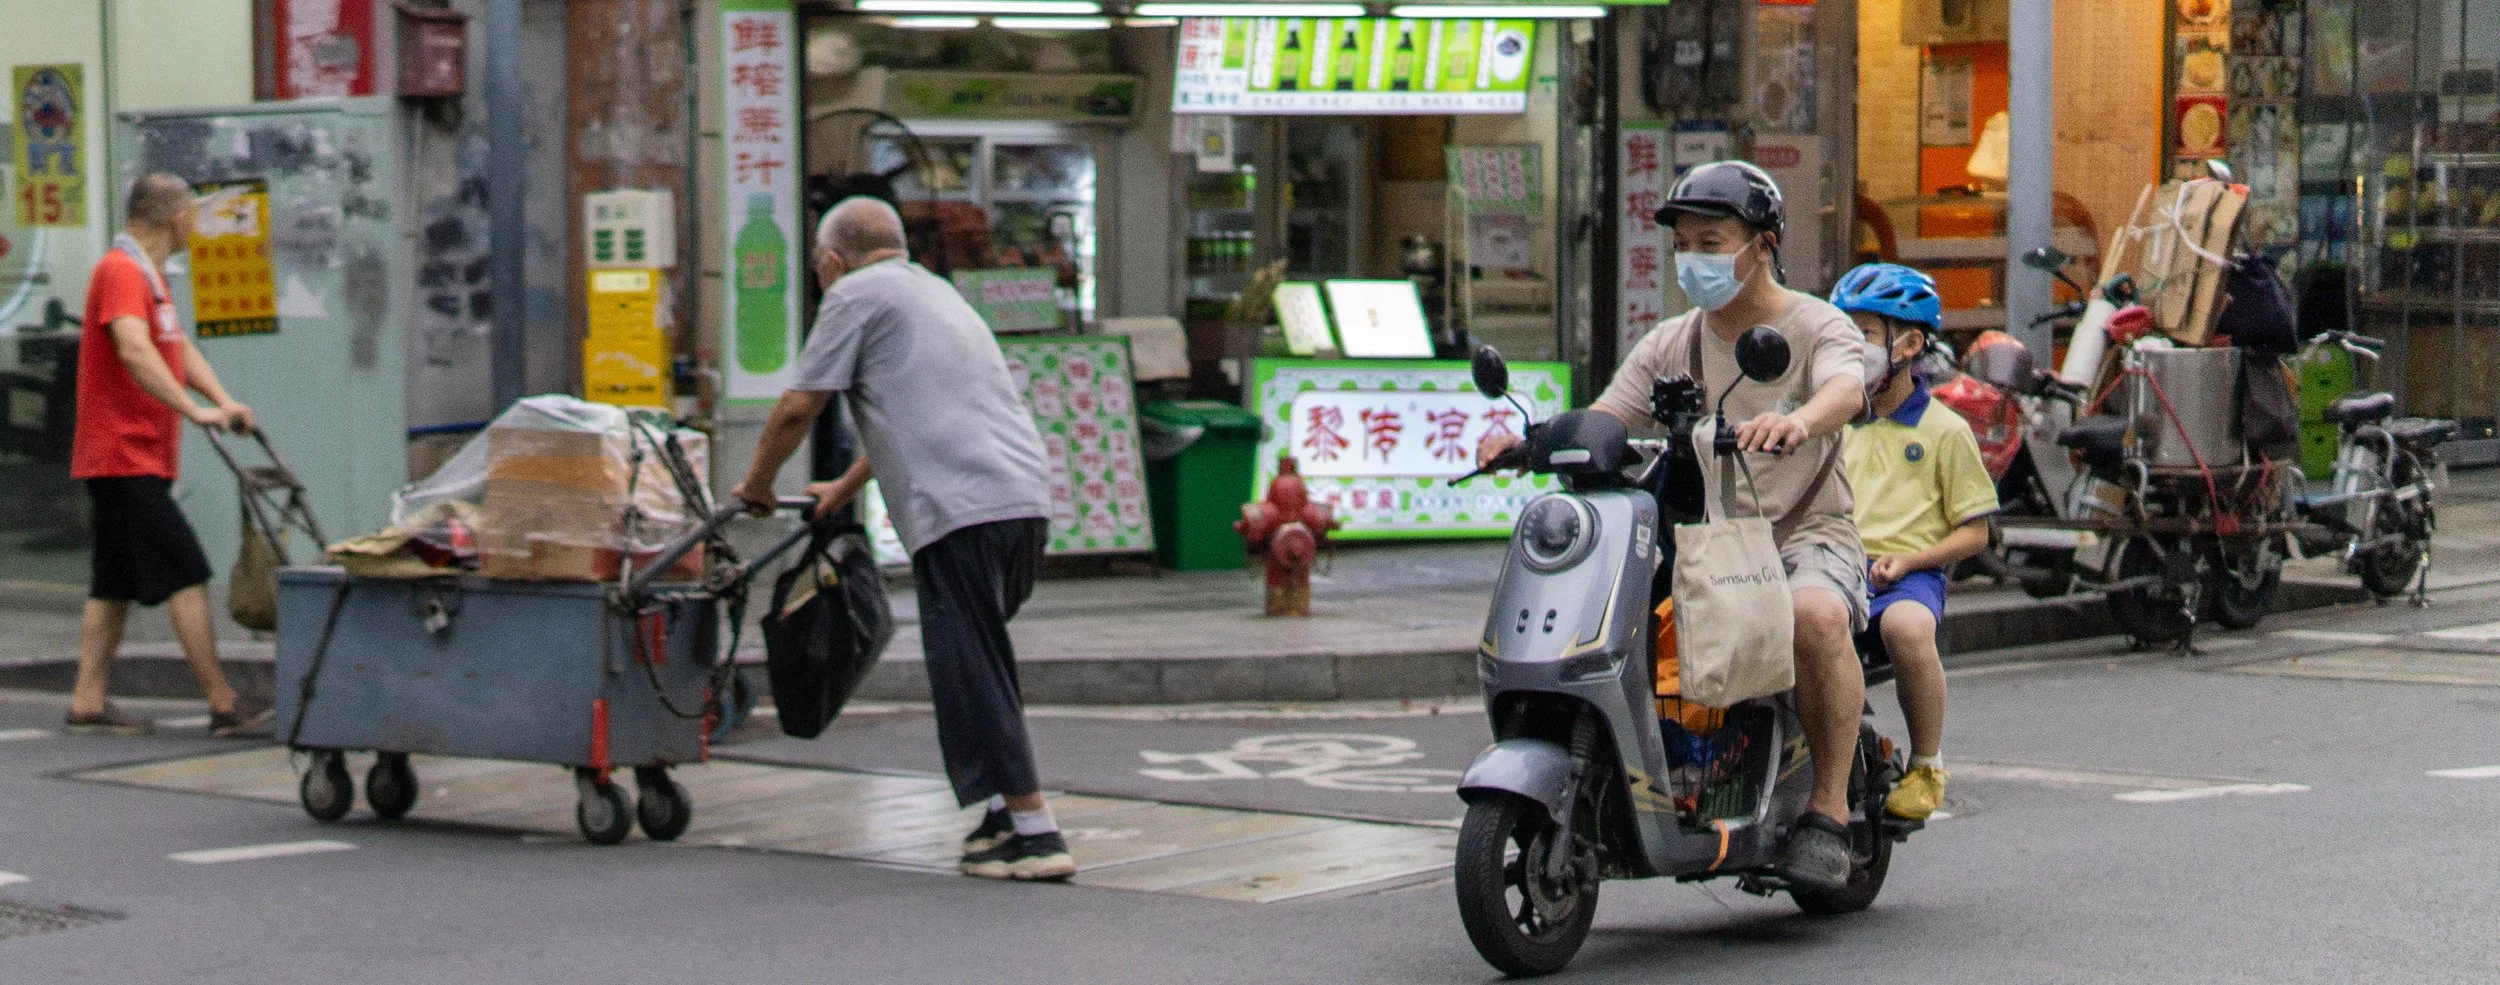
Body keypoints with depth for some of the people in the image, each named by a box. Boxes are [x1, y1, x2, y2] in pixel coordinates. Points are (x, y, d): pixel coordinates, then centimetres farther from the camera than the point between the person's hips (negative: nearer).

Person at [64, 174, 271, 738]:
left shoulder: (147, 276, 18)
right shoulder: (120, 272, -15)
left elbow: (181, 348, 15)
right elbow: (134, 352, -29)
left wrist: (222, 401, -1)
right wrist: (193, 410, -34)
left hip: (138, 458, 10)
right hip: (124, 456, -10)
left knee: (116, 584, 10)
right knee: (186, 574, -11)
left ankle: (88, 704, 13)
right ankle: (223, 705, -11)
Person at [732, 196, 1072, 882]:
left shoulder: (855, 294, 5)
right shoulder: (937, 292, 31)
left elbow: (797, 409, 4)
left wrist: (758, 484, 21)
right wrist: (847, 488, 52)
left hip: (960, 510, -9)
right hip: (1026, 497, 9)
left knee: (970, 673, -6)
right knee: (980, 663, 20)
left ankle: (1035, 832, -10)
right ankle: (1004, 810, 20)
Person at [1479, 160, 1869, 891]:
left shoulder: (1816, 326, -1)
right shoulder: (1671, 344, 14)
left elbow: (1845, 390, -24)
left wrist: (1797, 421, -49)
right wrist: (1533, 444, -20)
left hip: (1806, 535, -5)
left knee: (1815, 615, -38)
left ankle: (1830, 807, -24)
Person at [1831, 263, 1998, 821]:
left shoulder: (1944, 430, 6)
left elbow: (1974, 531, 4)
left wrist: (1907, 560, -11)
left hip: (1910, 574, -4)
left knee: (1906, 627, -40)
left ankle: (1927, 764, -16)